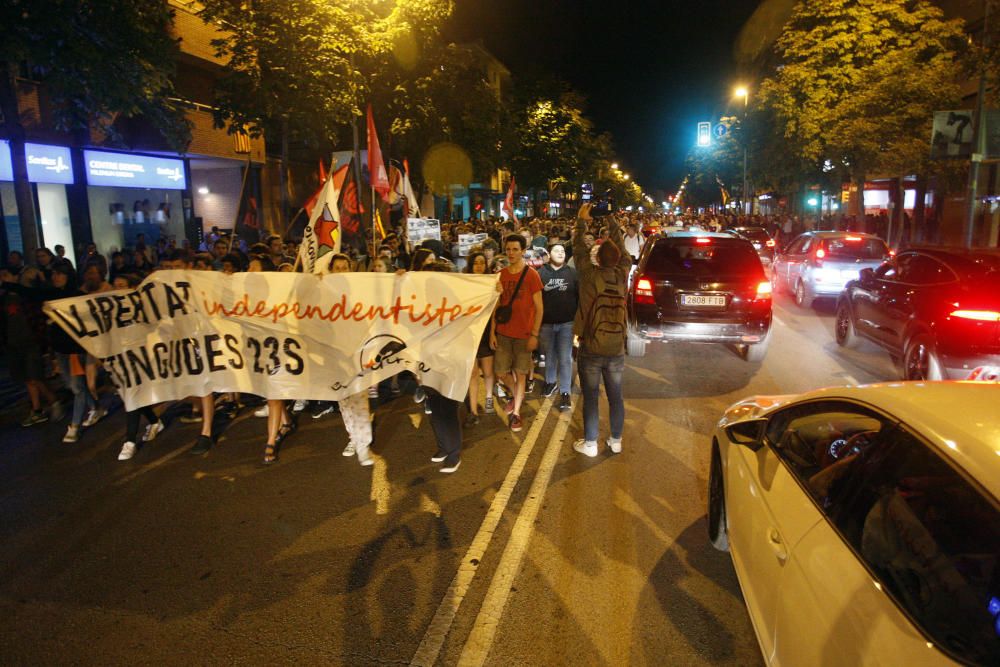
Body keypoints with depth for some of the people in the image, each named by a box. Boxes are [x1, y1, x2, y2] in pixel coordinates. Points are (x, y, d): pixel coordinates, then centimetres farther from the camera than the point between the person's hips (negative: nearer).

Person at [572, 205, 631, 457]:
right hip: (616, 349, 3)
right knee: (615, 396, 12)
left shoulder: (589, 275, -11)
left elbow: (579, 250, 3)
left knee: (591, 397, 5)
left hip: (591, 349, -3)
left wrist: (582, 221, 14)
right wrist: (613, 223, 22)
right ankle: (616, 441, 24)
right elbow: (623, 251, 14)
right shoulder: (622, 275, -3)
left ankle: (590, 444, 13)